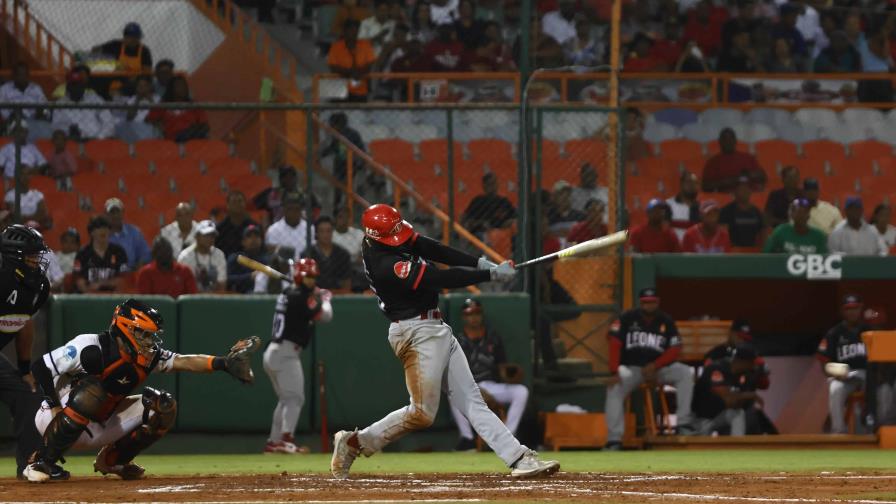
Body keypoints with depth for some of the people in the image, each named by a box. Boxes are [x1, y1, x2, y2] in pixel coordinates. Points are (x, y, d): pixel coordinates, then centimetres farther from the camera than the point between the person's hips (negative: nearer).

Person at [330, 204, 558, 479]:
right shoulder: (386, 265, -26)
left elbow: (434, 249, 2)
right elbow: (442, 278, -26)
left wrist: (480, 263, -9)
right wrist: (492, 274, -22)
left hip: (436, 329, 10)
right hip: (417, 333, -10)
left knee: (471, 401, 4)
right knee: (422, 413, -6)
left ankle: (519, 458, 0)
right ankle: (353, 442, 8)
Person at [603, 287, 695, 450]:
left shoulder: (666, 322, -2)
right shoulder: (627, 319, -6)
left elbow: (675, 350, -4)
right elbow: (614, 343, -14)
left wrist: (654, 366, -18)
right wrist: (614, 372, -25)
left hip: (659, 367, 1)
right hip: (631, 367, -1)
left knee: (686, 373, -23)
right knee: (614, 388, -28)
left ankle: (683, 424, -23)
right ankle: (614, 441, -29)